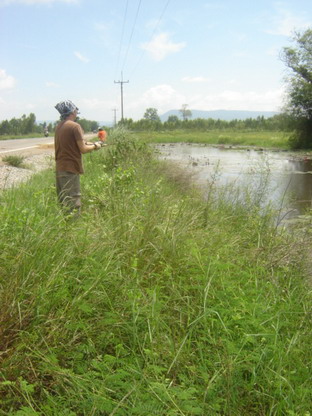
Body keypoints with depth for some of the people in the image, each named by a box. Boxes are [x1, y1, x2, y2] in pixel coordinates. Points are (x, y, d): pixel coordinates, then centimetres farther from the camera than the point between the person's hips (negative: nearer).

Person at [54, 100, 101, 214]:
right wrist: (95, 146, 3)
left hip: (59, 169, 8)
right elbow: (83, 149, -14)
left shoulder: (59, 126, 12)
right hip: (71, 169, -8)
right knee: (73, 202, -4)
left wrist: (89, 144, 16)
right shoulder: (75, 126, -13)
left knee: (63, 201, 14)